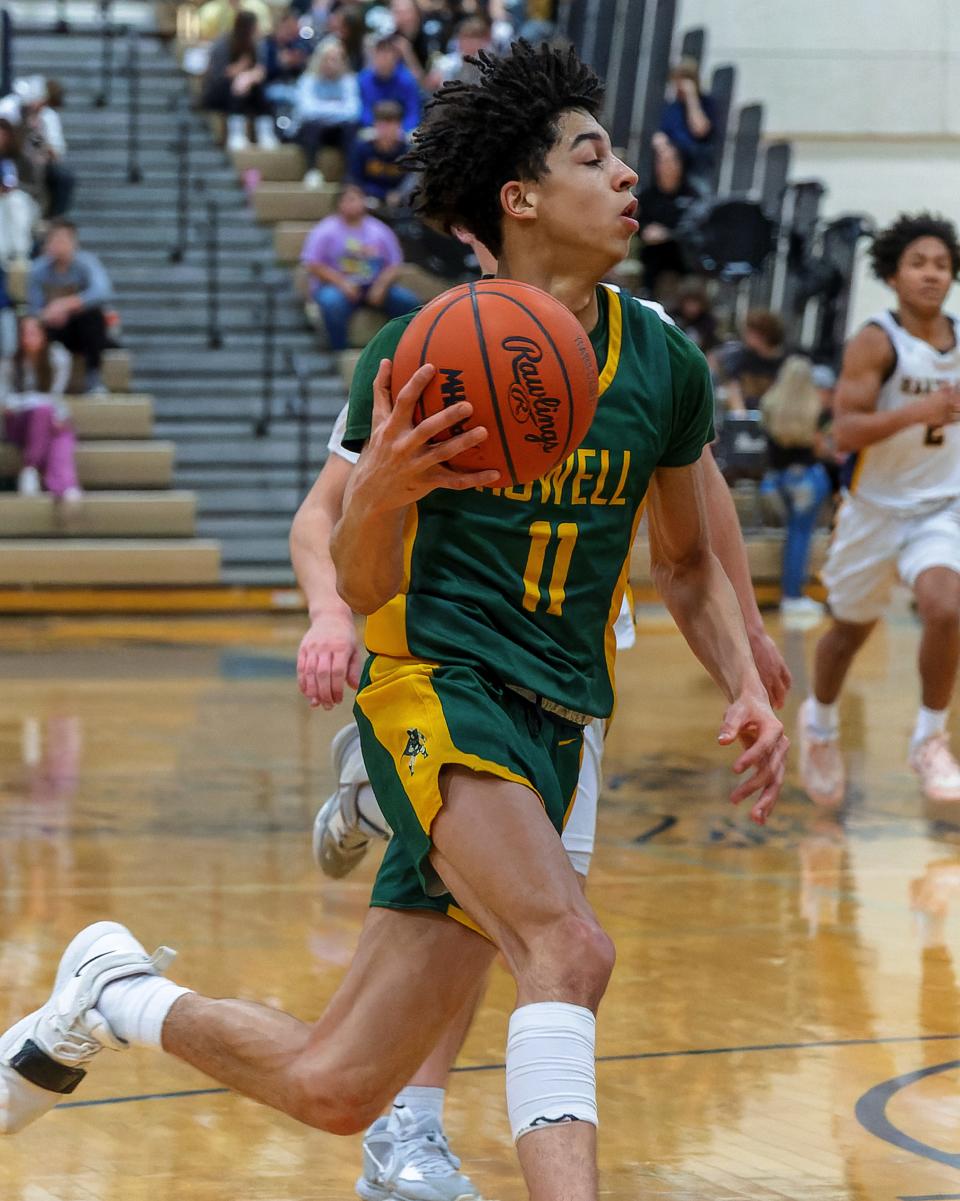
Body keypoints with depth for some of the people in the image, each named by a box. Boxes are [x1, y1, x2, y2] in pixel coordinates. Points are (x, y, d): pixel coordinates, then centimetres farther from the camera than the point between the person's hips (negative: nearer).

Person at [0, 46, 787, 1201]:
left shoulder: (663, 362, 7)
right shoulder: (421, 353, -6)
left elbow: (686, 559, 21)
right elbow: (360, 587, -2)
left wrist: (746, 686, 4)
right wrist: (379, 492, -24)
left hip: (554, 724, 5)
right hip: (436, 684, -5)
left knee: (331, 1088, 4)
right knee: (569, 947, -33)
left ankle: (114, 993, 30)